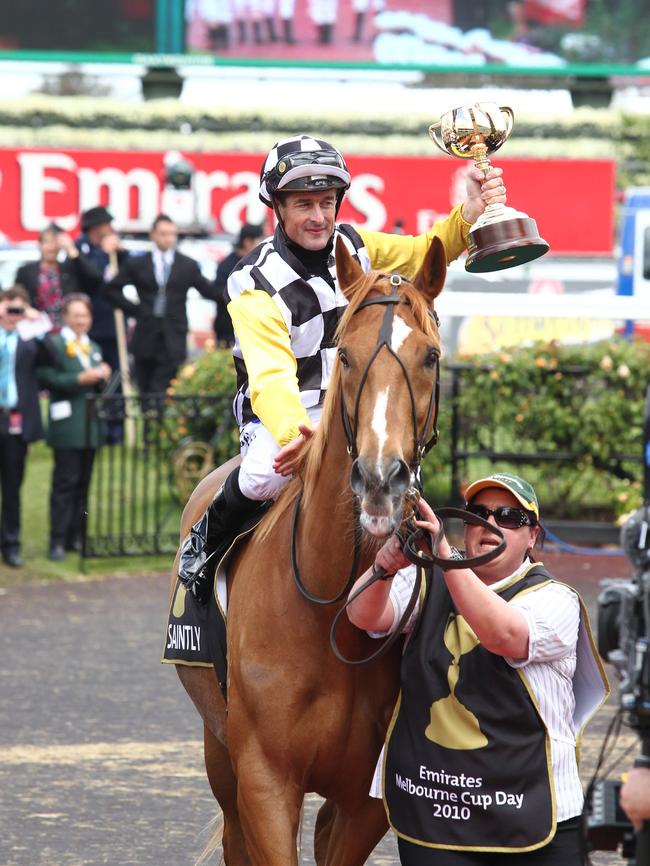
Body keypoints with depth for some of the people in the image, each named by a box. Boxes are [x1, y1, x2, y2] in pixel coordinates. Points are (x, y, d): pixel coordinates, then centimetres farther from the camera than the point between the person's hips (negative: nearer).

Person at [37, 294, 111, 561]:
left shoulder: (93, 348, 19)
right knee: (65, 482, -8)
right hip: (67, 427, -7)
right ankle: (58, 541, -6)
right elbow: (47, 379, -15)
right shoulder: (54, 345, -3)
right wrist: (81, 379, -20)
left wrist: (102, 377, -1)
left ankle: (76, 536, 15)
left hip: (91, 427, 7)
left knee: (83, 483, 8)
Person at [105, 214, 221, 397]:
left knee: (163, 394, -10)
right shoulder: (137, 264, 7)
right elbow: (112, 289, 10)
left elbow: (211, 292, 6)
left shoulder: (188, 266, 7)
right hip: (146, 339, 1)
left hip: (173, 340, -1)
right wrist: (134, 309, 2)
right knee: (145, 393, 6)